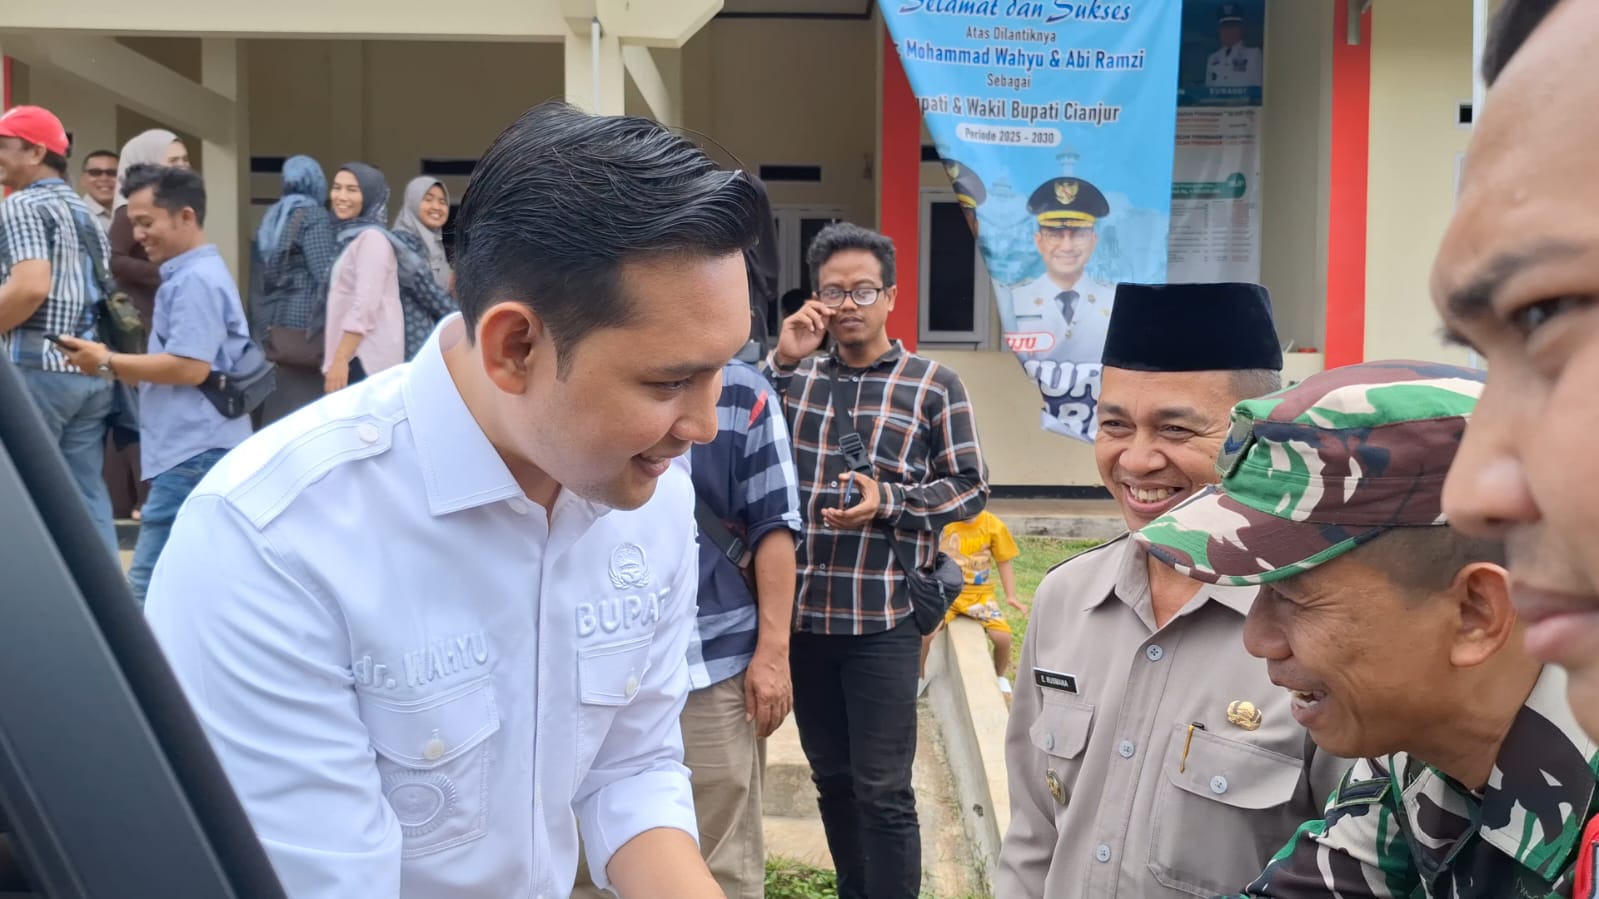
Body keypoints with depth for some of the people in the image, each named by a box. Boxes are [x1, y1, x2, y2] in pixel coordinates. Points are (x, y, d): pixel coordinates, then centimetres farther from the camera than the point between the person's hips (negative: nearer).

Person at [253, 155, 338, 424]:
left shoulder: (272, 218, 18)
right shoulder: (315, 216, -5)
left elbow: (262, 279, 17)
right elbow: (325, 276, -14)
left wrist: (264, 325, 18)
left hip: (273, 327, 8)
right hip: (302, 326, -8)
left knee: (277, 410, 9)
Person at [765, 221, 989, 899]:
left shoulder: (933, 385, 0)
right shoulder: (795, 375, 9)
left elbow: (971, 488, 0)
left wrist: (888, 501, -16)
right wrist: (781, 361, -8)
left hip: (882, 620, -4)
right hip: (802, 614, 4)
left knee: (882, 791, 1)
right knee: (832, 781, 16)